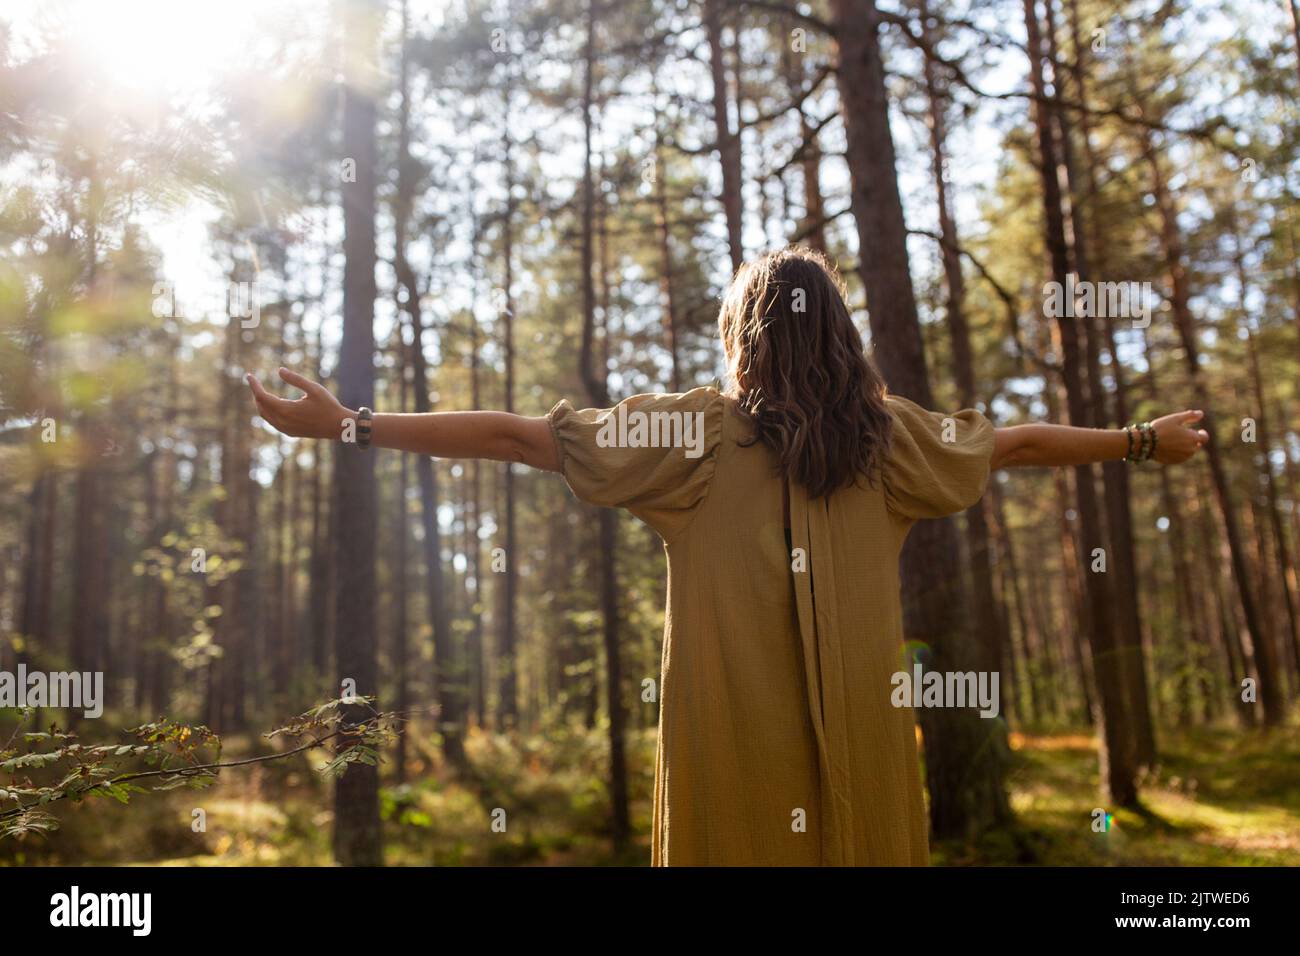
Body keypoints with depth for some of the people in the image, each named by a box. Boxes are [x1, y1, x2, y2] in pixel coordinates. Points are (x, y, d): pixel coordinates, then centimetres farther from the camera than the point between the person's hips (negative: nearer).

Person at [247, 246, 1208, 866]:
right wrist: (1145, 439, 35)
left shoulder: (696, 433, -4)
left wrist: (350, 424, 2)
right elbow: (1019, 441, 19)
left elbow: (512, 433, -4)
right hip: (861, 746, 3)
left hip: (731, 748, -2)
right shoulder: (886, 436, 5)